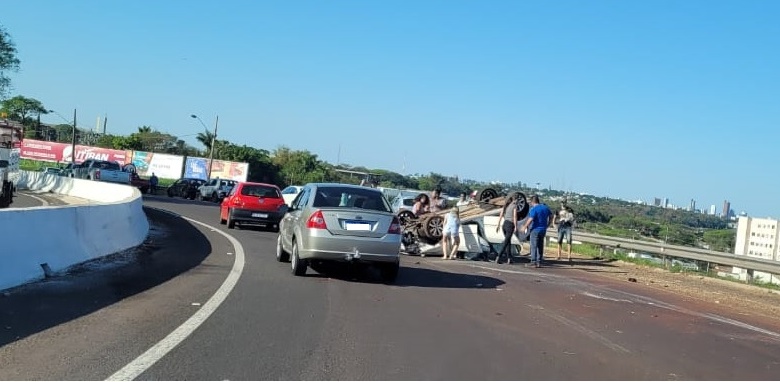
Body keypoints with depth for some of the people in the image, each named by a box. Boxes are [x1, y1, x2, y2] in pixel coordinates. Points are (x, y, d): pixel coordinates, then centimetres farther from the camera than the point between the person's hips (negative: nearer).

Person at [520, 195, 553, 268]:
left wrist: (524, 227, -11)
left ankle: (533, 262, -7)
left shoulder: (534, 209, -15)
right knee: (540, 246, 11)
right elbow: (551, 216, 18)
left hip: (535, 230, -7)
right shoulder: (545, 207, 8)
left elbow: (530, 220, -21)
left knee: (534, 246, -4)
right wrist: (547, 225, 26)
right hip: (543, 230, 7)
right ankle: (539, 262, 11)